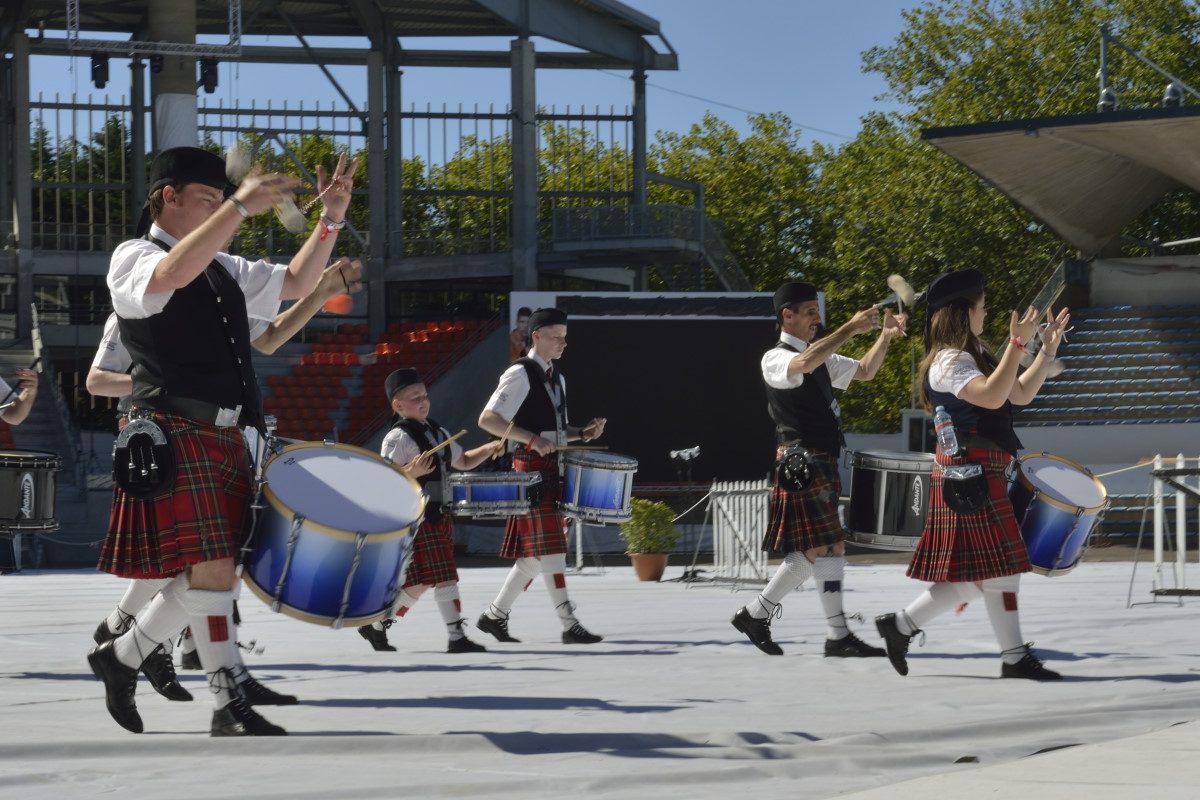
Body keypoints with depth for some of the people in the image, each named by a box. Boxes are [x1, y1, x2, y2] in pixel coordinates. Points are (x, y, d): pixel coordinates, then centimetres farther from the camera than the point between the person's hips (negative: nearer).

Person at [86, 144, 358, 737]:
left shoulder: (224, 269, 20)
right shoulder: (132, 258, -4)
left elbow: (295, 283, 23)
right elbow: (171, 275, -26)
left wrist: (331, 219, 9)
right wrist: (240, 207, -29)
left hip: (225, 438, 8)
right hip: (174, 437, -8)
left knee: (204, 573, 8)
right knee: (213, 567, -13)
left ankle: (122, 656, 24)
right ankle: (229, 705, -9)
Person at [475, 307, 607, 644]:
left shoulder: (556, 379, 18)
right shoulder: (520, 375, -8)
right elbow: (487, 419, -15)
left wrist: (584, 433, 8)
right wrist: (531, 439, -24)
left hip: (552, 470, 9)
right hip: (530, 468, -9)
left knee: (534, 553, 10)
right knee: (549, 549, -10)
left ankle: (495, 614, 18)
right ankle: (569, 625, -12)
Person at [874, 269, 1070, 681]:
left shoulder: (975, 355, 19)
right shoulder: (948, 362, -13)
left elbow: (1020, 394, 21)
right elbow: (992, 396, -28)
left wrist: (1048, 348, 14)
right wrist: (1017, 343, -27)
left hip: (985, 472, 10)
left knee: (973, 574, 9)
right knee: (997, 565, -7)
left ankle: (901, 625, 14)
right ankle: (1015, 657, -3)